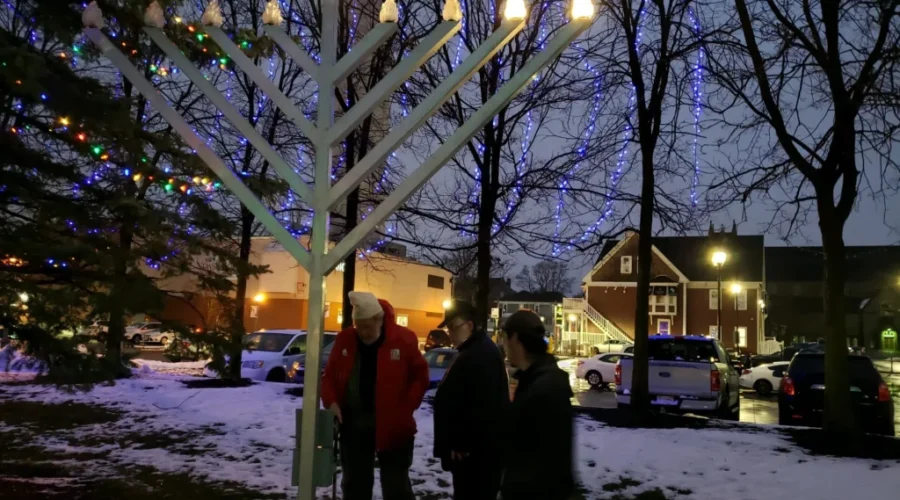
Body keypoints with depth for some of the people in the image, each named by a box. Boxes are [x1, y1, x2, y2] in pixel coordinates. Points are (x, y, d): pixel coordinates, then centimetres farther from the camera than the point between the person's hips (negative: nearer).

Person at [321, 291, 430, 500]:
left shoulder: (404, 339, -10)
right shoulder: (344, 340, 0)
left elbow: (420, 376, -2)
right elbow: (330, 375, 10)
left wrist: (406, 408, -12)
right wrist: (331, 401, -7)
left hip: (392, 426, -3)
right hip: (353, 424, 4)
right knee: (354, 482, 16)